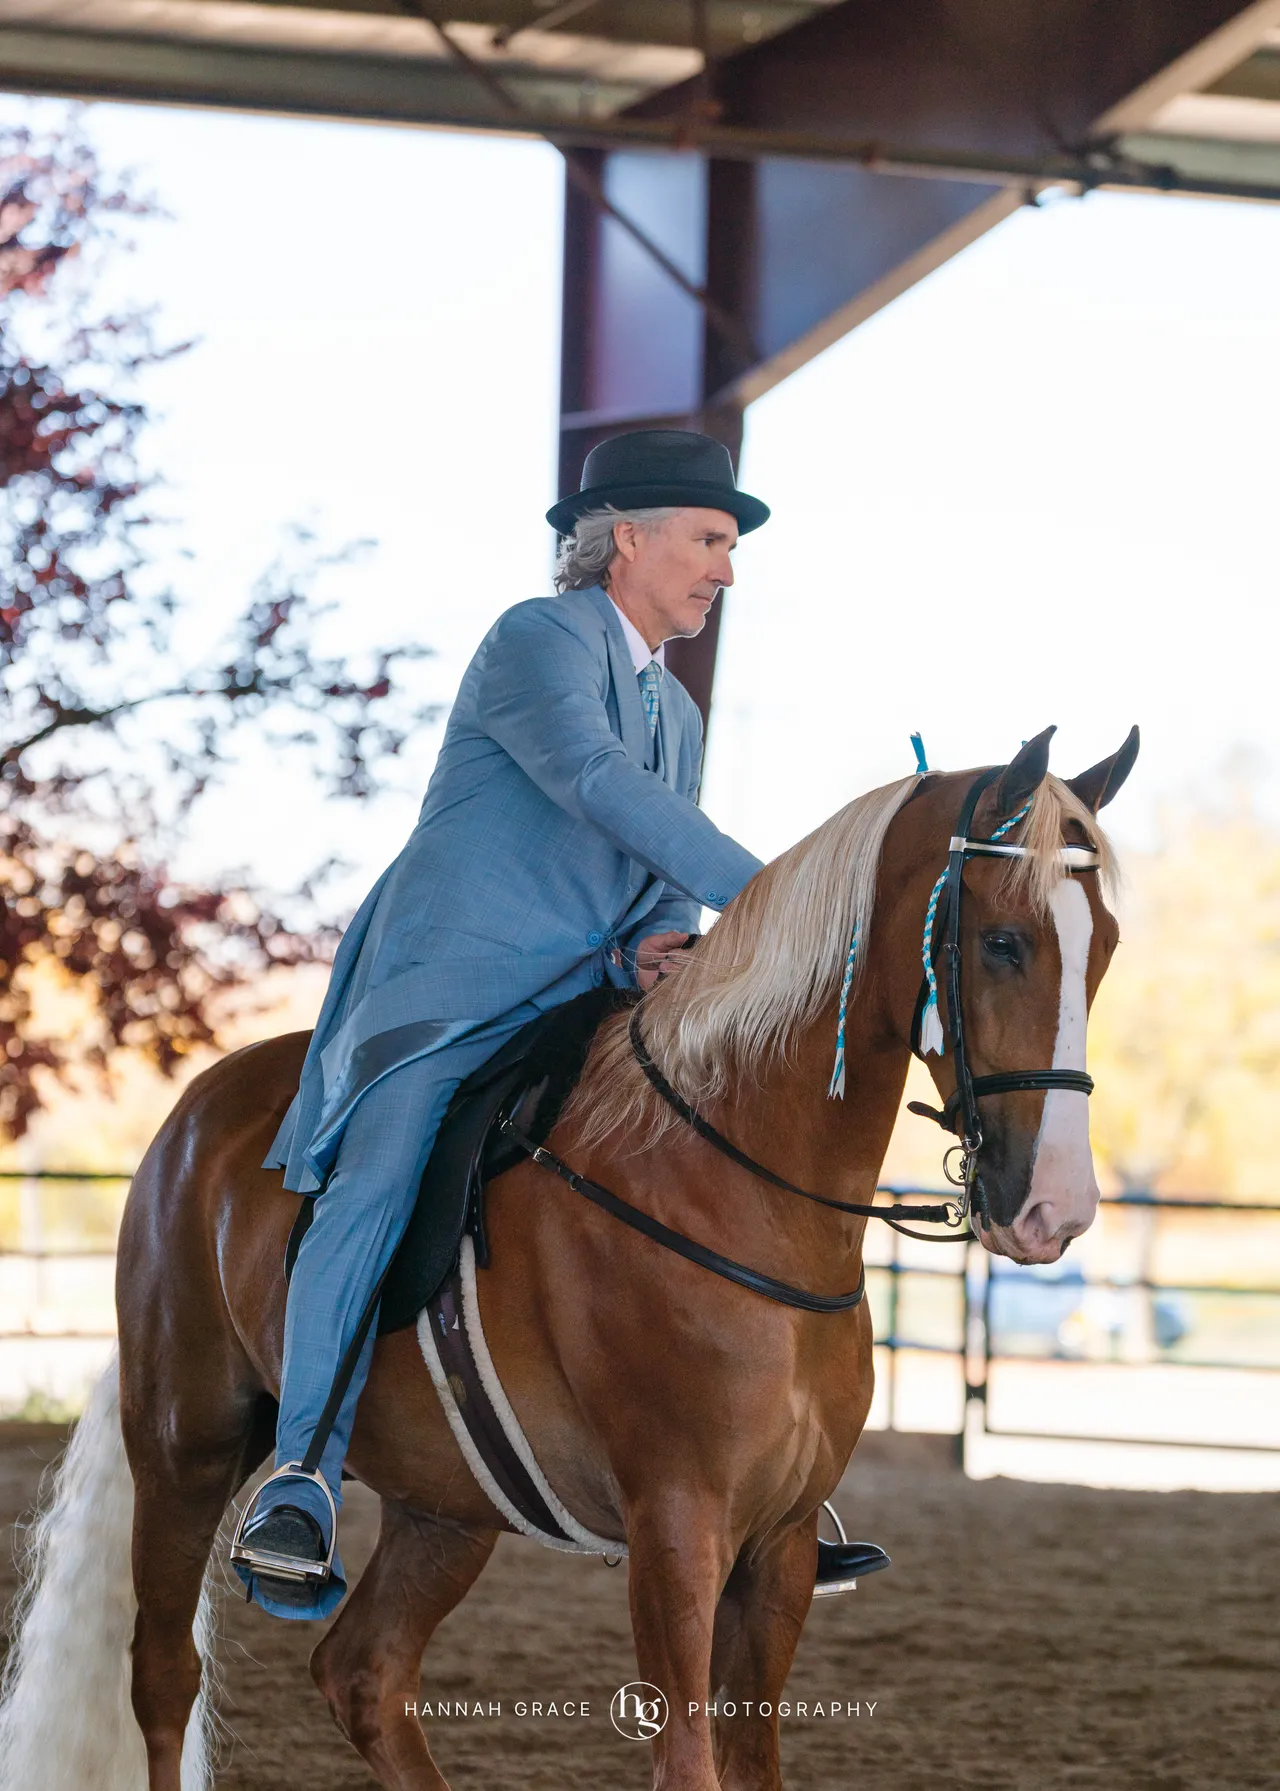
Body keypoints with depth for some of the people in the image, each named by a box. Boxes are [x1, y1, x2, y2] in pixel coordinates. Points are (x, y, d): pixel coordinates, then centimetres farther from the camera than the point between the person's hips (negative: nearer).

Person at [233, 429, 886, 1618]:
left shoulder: (674, 715, 23)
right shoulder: (539, 641, -4)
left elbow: (665, 887, 17)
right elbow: (598, 785, -20)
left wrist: (653, 950, -9)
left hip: (578, 1013, 9)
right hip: (445, 1001, -9)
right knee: (384, 1184, -29)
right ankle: (301, 1483, -34)